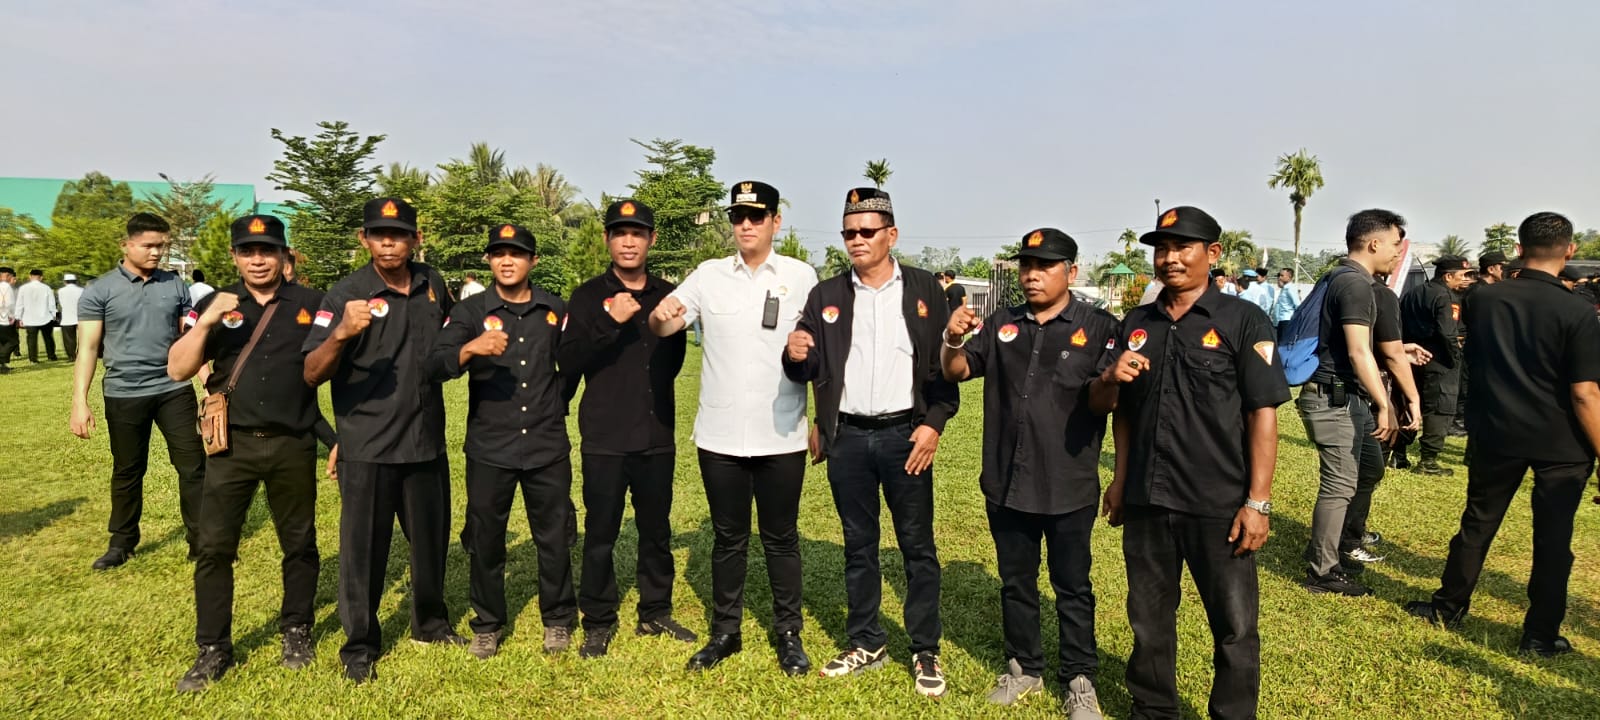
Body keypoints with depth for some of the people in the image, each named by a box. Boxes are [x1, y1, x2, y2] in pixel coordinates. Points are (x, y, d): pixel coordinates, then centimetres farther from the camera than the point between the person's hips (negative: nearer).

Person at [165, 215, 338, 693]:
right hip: (232, 444, 1)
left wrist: (339, 435, -4)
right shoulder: (214, 305, 5)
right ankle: (214, 649, 17)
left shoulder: (311, 304, 2)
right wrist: (206, 322, -16)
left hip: (294, 445, -1)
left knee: (299, 544, 10)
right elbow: (177, 371, -2)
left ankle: (296, 631, 28)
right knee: (214, 547, 3)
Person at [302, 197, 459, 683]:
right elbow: (311, 375, -19)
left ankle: (431, 623, 38)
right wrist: (340, 334, -35)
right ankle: (360, 646, 25)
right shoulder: (344, 295, -11)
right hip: (366, 448, -4)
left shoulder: (432, 285, 4)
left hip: (427, 442, 5)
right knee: (364, 548, 7)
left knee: (432, 540, 17)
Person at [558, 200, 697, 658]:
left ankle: (656, 613, 29)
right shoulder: (589, 297, -2)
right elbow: (567, 363, -12)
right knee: (601, 534, 5)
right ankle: (598, 623, 21)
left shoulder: (669, 295, 7)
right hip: (605, 439, -3)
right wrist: (610, 323, -21)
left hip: (658, 436, 3)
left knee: (656, 530, 13)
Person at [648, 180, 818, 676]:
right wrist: (662, 314, -29)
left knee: (781, 538, 11)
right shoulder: (709, 275, 2)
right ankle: (725, 631, 28)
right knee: (728, 538, 14)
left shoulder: (801, 277, 0)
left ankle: (789, 634, 25)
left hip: (781, 436, -1)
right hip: (719, 436, 1)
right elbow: (663, 328, -7)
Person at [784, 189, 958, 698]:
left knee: (917, 547, 6)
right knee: (858, 546, 12)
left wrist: (934, 423, -10)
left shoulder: (926, 289, 2)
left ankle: (926, 652, 19)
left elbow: (946, 362, 0)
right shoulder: (826, 295, 6)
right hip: (848, 438, 2)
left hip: (905, 434, -2)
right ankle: (866, 643, 26)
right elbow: (810, 370, 4)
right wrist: (795, 356, -19)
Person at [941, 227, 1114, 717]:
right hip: (1006, 483, 4)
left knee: (1072, 587, 11)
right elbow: (957, 371, 5)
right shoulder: (1001, 325, 6)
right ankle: (1024, 667, 34)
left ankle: (1079, 679, 27)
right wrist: (953, 340, -16)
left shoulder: (1097, 326, -5)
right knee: (1015, 583, 17)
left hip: (1069, 487, -4)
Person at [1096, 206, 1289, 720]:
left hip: (1219, 505, -4)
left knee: (1233, 626, 10)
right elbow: (1113, 408, 14)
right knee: (1149, 619, 16)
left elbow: (1263, 414, -9)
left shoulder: (1244, 322, -5)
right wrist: (1109, 379, -8)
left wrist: (1258, 501, -13)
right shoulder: (1136, 325, 8)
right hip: (1146, 501, 4)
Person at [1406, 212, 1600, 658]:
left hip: (1498, 434, 3)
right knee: (1552, 537, 8)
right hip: (1561, 443, -3)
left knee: (1478, 523, 16)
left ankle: (1448, 606, 26)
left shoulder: (1482, 301, -3)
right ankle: (1540, 635, 17)